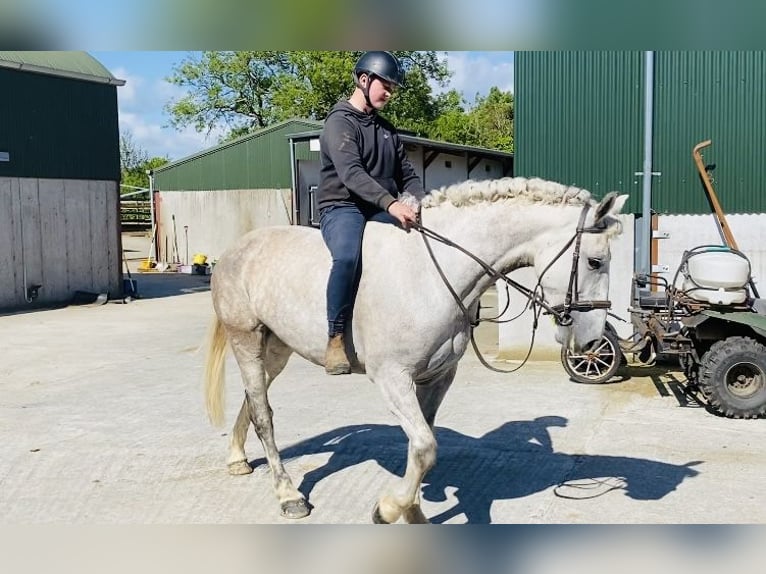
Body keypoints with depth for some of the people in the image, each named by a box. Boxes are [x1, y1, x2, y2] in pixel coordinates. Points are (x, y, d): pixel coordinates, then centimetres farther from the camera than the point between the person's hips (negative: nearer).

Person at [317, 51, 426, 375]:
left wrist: (418, 202, -5)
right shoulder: (340, 122, -5)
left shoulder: (387, 129, 19)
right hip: (342, 207, -7)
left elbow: (407, 175, 19)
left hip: (383, 211, 7)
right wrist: (391, 203, -35)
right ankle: (335, 339, -26)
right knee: (348, 256, -37)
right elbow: (351, 173, -21)